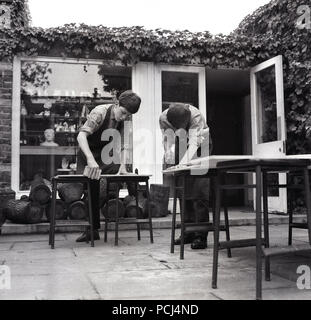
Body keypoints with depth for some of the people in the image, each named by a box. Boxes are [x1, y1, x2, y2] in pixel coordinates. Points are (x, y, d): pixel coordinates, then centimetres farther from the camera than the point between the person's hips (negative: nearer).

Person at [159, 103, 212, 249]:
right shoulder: (163, 118, -23)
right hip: (182, 146, 4)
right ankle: (189, 232, 10)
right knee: (183, 190, 2)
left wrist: (183, 163, -54)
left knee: (199, 191, -15)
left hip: (200, 145, -4)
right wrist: (170, 163, -35)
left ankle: (201, 236, -14)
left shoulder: (196, 116, -33)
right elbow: (169, 143, -22)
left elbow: (193, 143, -41)